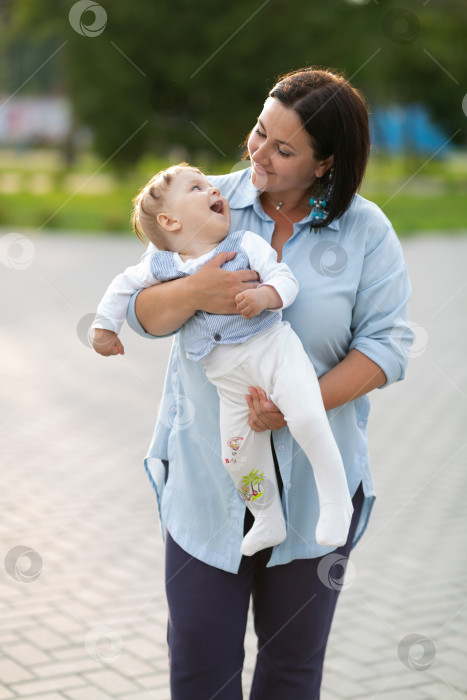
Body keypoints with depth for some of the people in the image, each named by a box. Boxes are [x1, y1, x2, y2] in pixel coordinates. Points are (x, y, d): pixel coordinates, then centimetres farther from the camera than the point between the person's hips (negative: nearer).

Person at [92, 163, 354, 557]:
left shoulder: (246, 245, 0)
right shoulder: (161, 266, 6)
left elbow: (285, 278, -6)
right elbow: (124, 286, 22)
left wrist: (264, 295, -26)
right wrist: (105, 327, 25)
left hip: (275, 349, -3)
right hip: (230, 379, 3)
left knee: (307, 420, -24)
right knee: (239, 456, 4)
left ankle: (336, 499, -8)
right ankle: (269, 521, 27)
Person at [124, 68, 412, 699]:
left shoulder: (366, 231, -4)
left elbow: (387, 343, -7)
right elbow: (143, 314, -2)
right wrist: (193, 294, -24)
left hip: (313, 480, 0)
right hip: (206, 473, 1)